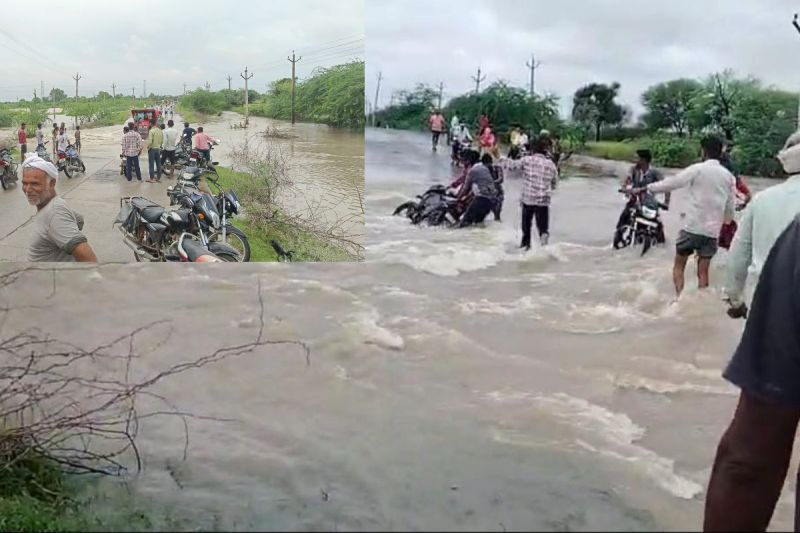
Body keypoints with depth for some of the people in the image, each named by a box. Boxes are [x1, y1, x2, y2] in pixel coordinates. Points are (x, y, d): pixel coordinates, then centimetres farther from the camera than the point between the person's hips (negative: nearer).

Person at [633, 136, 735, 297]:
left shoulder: (698, 169, -7)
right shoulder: (728, 176, 7)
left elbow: (671, 183, -8)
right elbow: (729, 208, 13)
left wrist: (643, 188, -2)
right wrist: (723, 221, 31)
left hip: (692, 226, -3)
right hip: (712, 230, 4)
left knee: (679, 265, 10)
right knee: (703, 272, 9)